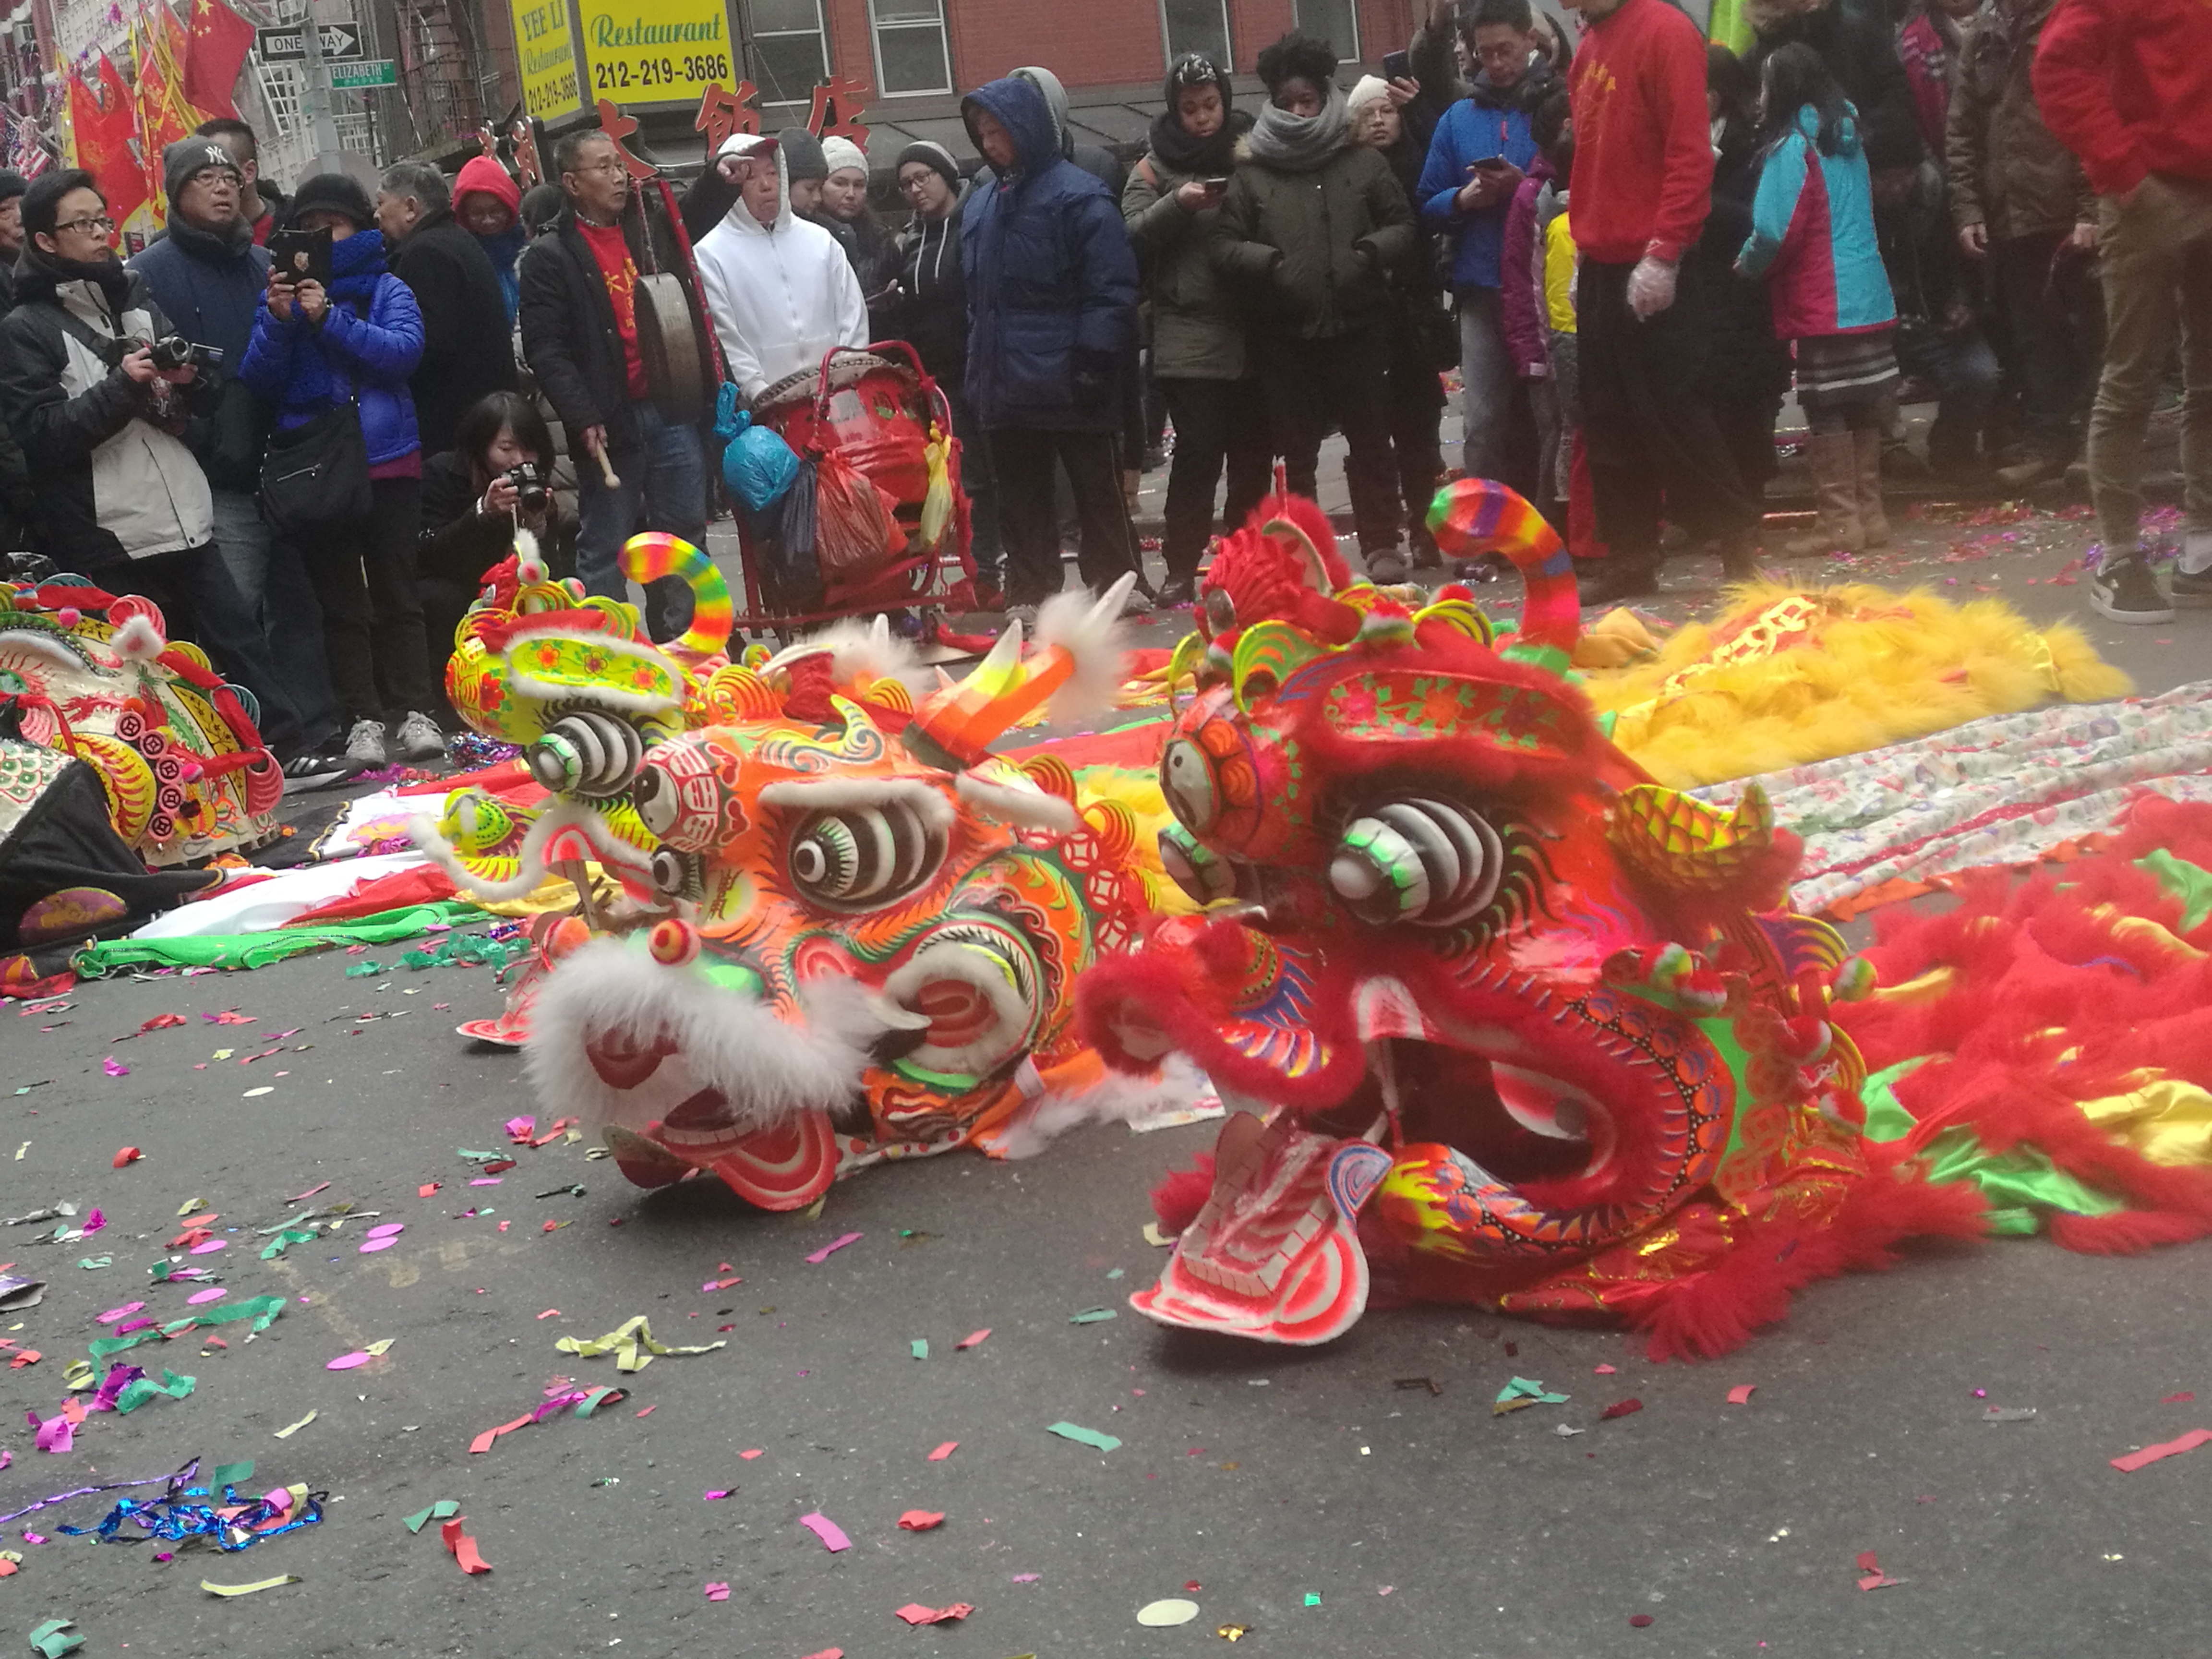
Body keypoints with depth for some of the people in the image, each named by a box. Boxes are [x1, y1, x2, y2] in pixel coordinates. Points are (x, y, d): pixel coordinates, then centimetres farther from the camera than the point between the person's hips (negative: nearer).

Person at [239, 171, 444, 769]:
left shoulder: (387, 289, 5)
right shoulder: (283, 292, 9)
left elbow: (405, 351, -14)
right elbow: (259, 379, -1)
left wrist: (330, 319, -22)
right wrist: (278, 321, -17)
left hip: (387, 460, -1)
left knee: (396, 592, 4)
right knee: (340, 600, 2)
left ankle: (415, 711, 7)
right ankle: (363, 719, 4)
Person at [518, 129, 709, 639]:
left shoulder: (654, 230, 12)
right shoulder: (550, 256, -4)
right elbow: (546, 350, -11)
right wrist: (584, 419, -18)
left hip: (673, 410, 6)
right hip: (610, 422, -5)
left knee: (685, 537, 12)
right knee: (605, 549, 1)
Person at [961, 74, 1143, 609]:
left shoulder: (1077, 195, -7)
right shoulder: (980, 207, 14)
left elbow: (1112, 290, -12)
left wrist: (1094, 364, -17)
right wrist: (979, 375, 12)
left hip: (1071, 395, -7)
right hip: (1006, 395, 7)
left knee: (1100, 501, 4)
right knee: (1021, 508, 12)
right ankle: (1028, 604, 20)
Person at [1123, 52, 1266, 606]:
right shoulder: (1155, 166, 6)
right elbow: (1134, 236, -4)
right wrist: (1177, 204, -20)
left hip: (1253, 332, 3)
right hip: (1188, 337, -3)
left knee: (1253, 454, 6)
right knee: (1198, 452, -8)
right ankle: (1181, 569, -2)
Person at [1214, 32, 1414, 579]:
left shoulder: (1363, 163, 7)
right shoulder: (1250, 174, 6)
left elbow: (1403, 226, 9)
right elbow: (1224, 246, 3)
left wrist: (1370, 251, -10)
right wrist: (1269, 261, -14)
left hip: (1358, 325, 0)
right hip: (1285, 334, 0)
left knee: (1370, 441, 4)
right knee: (1296, 450, 7)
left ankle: (1381, 546, 12)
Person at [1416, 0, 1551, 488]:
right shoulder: (1458, 118, 13)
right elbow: (1429, 205, 13)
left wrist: (1527, 187, -17)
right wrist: (1463, 199, -7)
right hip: (1481, 288, 3)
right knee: (1482, 422, 0)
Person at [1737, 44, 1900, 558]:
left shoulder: (1791, 148, -11)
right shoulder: (1847, 140, 14)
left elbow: (1775, 231, -19)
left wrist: (1747, 264, 0)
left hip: (1821, 307, -8)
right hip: (1867, 297, 8)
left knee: (1827, 411, -3)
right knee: (1863, 408, 11)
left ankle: (1839, 521, -1)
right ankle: (1869, 515, 16)